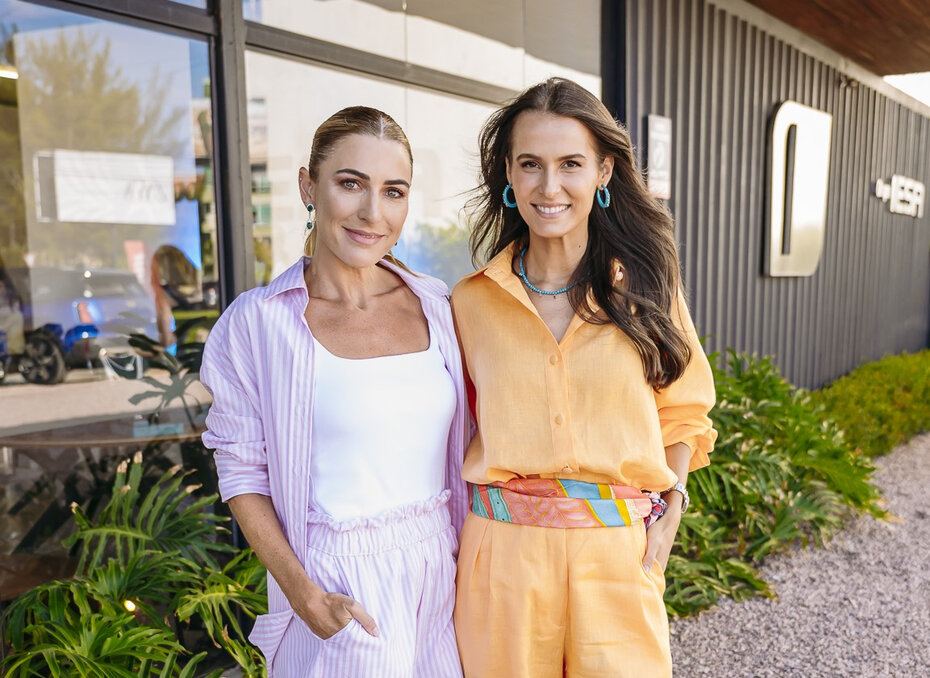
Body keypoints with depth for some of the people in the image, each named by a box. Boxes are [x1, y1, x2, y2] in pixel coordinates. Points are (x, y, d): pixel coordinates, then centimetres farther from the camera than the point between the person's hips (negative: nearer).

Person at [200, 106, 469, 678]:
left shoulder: (436, 306, 0)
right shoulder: (258, 321, -11)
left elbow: (459, 446, 9)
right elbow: (242, 473, -7)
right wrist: (305, 596, -13)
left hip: (441, 571, 4)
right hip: (340, 584, -4)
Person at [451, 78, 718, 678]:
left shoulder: (647, 287, 1)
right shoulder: (472, 301, 1)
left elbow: (682, 413, 9)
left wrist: (670, 511, -2)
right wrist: (452, 527, -1)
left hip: (620, 554, 0)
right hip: (503, 553, 1)